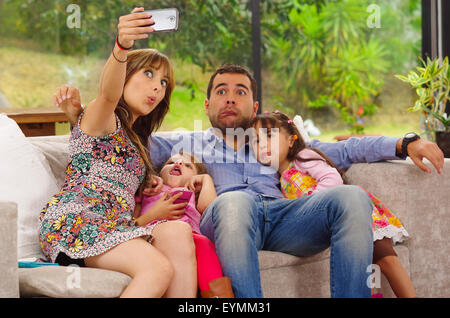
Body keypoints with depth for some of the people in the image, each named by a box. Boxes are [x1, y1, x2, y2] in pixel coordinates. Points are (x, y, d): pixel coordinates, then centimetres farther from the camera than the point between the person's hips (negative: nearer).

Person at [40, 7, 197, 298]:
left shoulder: (134, 140, 32)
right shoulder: (100, 118, 7)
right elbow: (108, 94, -19)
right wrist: (121, 46, -40)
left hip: (111, 228, 7)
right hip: (72, 220, -7)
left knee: (178, 231, -25)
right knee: (159, 268, -32)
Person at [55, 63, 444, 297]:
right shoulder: (187, 144, 34)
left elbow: (343, 150, 31)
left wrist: (405, 144, 19)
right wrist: (78, 113, 6)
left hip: (281, 214, 3)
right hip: (225, 218, -2)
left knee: (352, 197, -27)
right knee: (235, 200, -41)